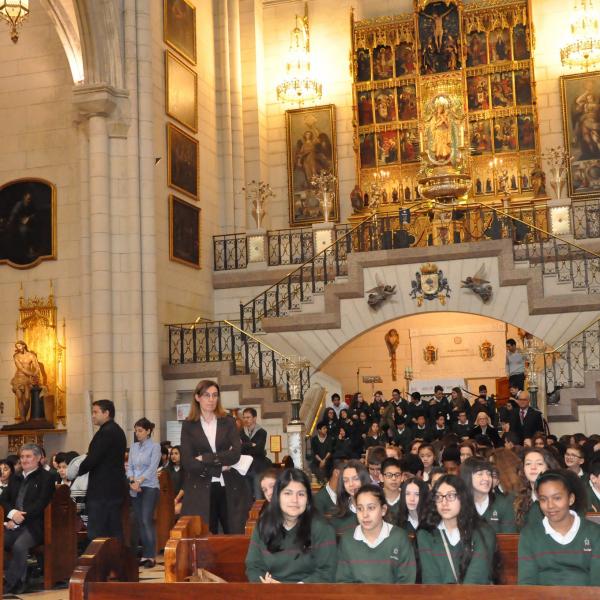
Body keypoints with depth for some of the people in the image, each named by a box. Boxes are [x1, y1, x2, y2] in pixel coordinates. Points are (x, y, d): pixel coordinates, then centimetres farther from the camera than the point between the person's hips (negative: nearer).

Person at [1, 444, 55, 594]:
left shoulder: (46, 478, 2)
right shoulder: (16, 479, 22)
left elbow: (40, 504, -8)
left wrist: (19, 519, -16)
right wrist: (12, 513, -8)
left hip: (34, 525, -5)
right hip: (14, 524, 6)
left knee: (19, 546, -32)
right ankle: (17, 582, -12)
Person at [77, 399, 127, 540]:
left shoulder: (106, 432, -15)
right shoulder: (117, 431, 15)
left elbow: (93, 458, -18)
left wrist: (78, 471, -1)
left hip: (102, 491, -10)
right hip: (115, 488, 10)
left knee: (96, 534, -8)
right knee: (115, 530, 11)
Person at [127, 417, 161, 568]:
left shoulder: (155, 446, -4)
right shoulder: (133, 447, 11)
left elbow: (152, 468, -12)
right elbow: (129, 467, 8)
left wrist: (139, 481, -17)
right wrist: (132, 481, -10)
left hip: (150, 487, -5)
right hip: (135, 489, 5)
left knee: (147, 520, -11)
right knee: (139, 521, 5)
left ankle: (151, 556, -8)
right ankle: (144, 554, 11)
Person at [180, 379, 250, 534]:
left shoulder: (228, 422, 8)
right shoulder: (189, 425, 4)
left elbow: (235, 454, -7)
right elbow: (187, 462, -6)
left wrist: (205, 459, -11)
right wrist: (220, 468, -9)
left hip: (230, 489, 1)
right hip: (201, 491, -1)